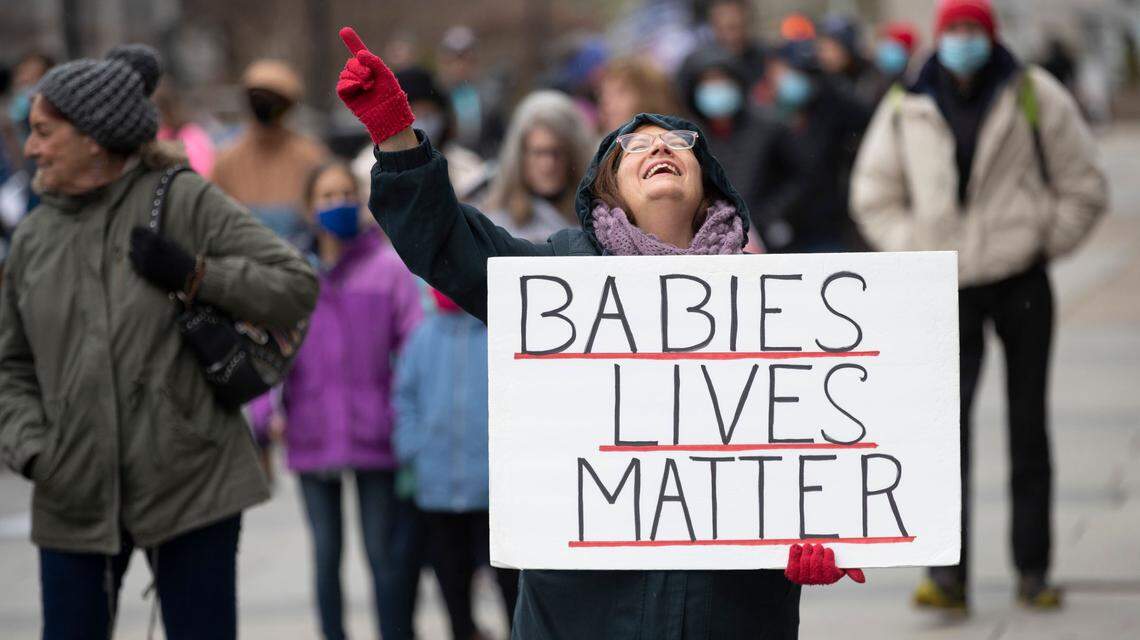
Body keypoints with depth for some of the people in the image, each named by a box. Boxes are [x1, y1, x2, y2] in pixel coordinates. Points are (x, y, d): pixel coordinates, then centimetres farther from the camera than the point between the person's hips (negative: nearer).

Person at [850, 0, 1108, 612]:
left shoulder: (1034, 97, 1)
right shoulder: (906, 111, 5)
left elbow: (1083, 187, 6)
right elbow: (874, 197, 13)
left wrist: (1042, 240, -2)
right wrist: (913, 250, 1)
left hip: (1022, 283, 0)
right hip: (950, 288, 0)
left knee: (1028, 427, 6)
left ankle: (1032, 570, 13)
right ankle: (947, 574, -13)